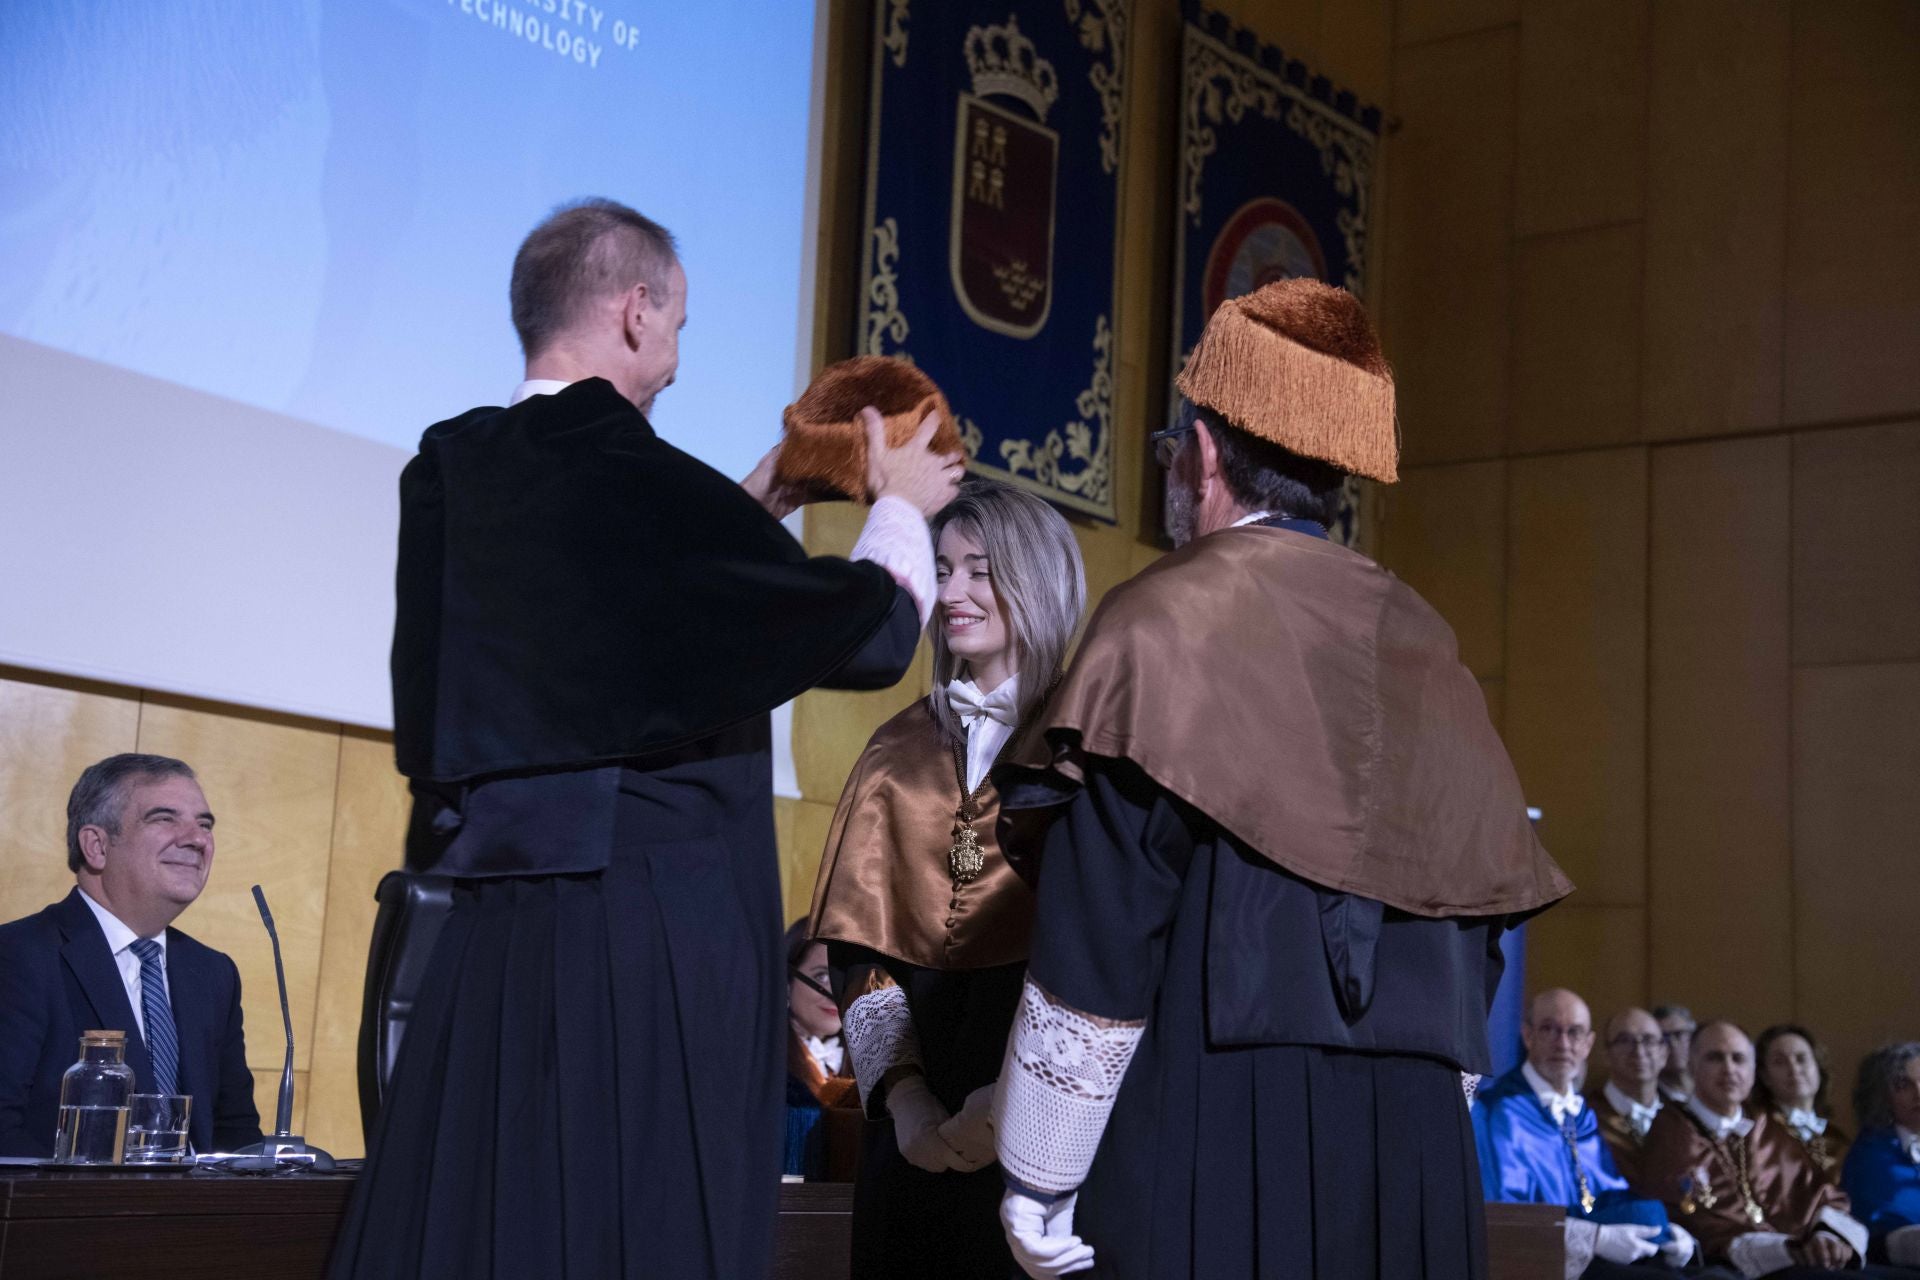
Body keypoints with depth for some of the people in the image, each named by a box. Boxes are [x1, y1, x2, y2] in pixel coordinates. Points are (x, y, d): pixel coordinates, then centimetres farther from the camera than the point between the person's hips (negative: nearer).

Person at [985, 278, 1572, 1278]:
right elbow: (1480, 921, 12)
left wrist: (1036, 1194, -4)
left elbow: (1093, 950, -11)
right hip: (1413, 1153, 6)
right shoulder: (1420, 645, 10)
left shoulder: (1172, 622, -6)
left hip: (1207, 1167, -5)